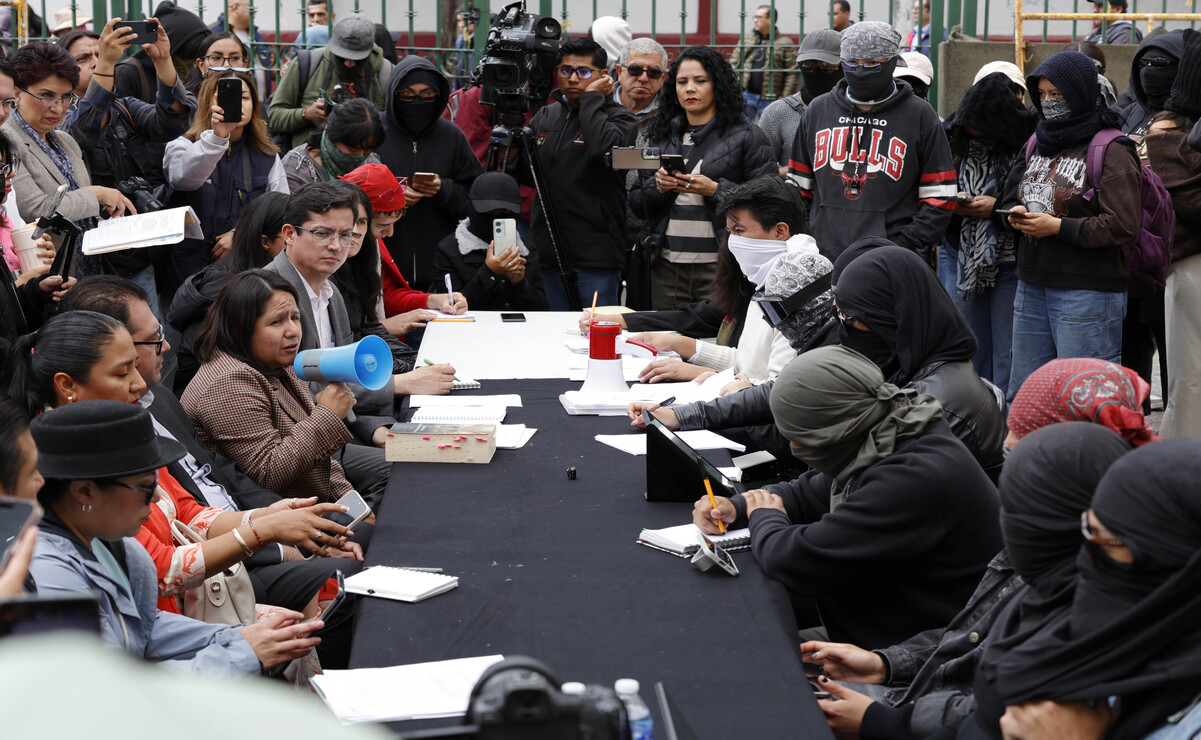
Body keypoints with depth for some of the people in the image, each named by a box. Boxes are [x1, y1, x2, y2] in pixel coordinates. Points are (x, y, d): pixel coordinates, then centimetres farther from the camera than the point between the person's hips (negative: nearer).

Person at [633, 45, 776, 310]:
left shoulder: (746, 137, 2)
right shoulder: (660, 136, 15)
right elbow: (636, 204, 14)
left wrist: (715, 190, -16)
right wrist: (658, 187, -7)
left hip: (720, 267, -4)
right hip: (667, 266, 4)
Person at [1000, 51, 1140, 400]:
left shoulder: (1111, 151, -9)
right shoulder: (1038, 142, 14)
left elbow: (1123, 226, -17)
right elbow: (1012, 197, 25)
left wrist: (1058, 227, -17)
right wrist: (1016, 214, 1)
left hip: (1086, 291, -8)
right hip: (1032, 286, 8)